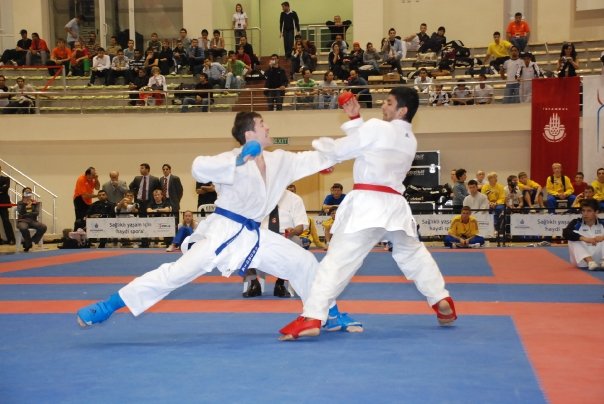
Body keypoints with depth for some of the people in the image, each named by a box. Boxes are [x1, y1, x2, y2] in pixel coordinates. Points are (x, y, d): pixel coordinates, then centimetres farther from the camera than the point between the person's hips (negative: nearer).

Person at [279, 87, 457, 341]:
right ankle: (442, 302, 32)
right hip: (394, 204, 7)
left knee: (338, 259, -10)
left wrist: (318, 143, 15)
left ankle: (312, 318, -18)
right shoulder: (410, 140, 16)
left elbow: (340, 150, -2)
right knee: (413, 255, 28)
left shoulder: (377, 128, -7)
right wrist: (355, 118, 19)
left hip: (367, 204, -7)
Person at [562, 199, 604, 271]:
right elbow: (565, 233, -25)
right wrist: (584, 238, -38)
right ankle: (589, 261, -40)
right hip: (583, 261, 0)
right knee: (573, 239, -23)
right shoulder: (576, 223, -5)